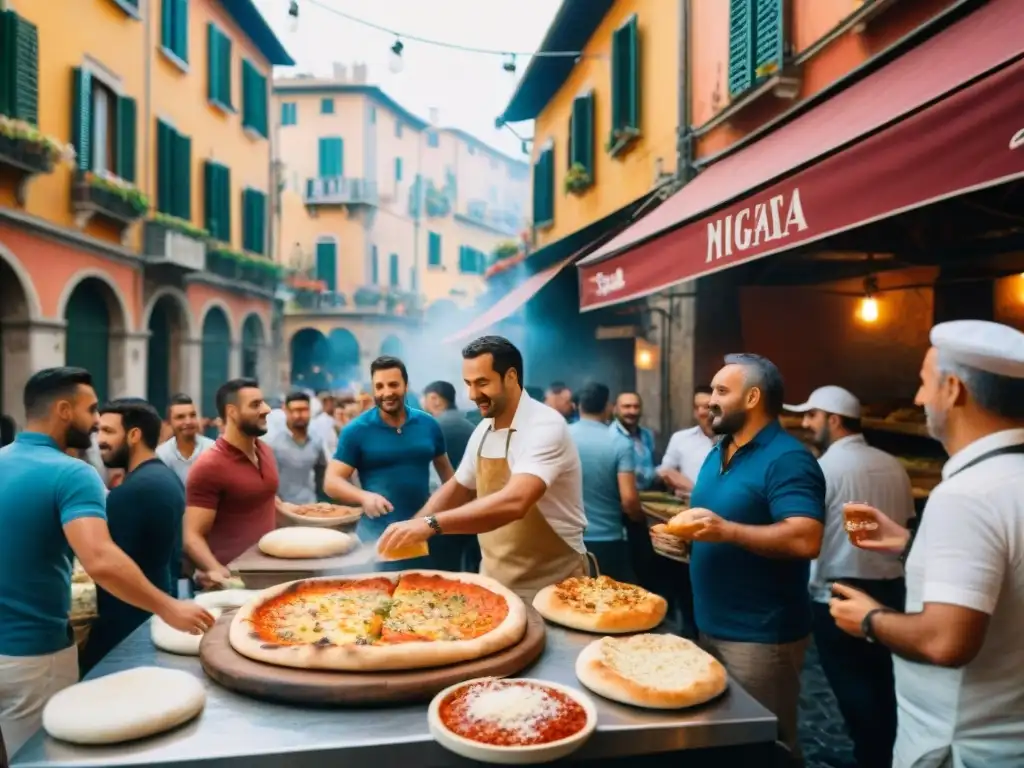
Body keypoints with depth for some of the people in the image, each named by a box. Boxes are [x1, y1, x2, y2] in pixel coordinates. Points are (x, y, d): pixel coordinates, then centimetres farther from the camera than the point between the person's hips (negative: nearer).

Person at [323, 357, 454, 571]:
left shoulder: (428, 424, 1)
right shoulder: (356, 430, -8)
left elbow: (444, 468, 13)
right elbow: (332, 481, -10)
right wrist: (364, 496, -29)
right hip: (378, 532, -3)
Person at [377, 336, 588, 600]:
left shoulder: (546, 427, -22)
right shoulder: (483, 431, 2)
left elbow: (513, 503, -36)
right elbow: (458, 488, 16)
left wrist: (431, 524, -40)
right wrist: (412, 529, 2)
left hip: (550, 585, -7)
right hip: (495, 579, 7)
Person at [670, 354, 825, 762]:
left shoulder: (787, 459, -17)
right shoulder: (718, 453, 12)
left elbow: (805, 540, -27)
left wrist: (727, 531, -30)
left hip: (761, 634, -9)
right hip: (711, 625, 9)